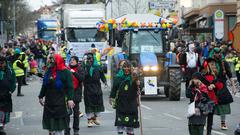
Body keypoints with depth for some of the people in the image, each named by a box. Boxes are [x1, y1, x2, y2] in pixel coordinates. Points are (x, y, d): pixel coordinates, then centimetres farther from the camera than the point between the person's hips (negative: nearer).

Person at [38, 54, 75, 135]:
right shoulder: (49, 71, 10)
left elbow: (70, 87, -12)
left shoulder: (65, 72, -7)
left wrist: (70, 99, -20)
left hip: (60, 102, -6)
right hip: (49, 102, 6)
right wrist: (41, 96, 21)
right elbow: (44, 85, 19)